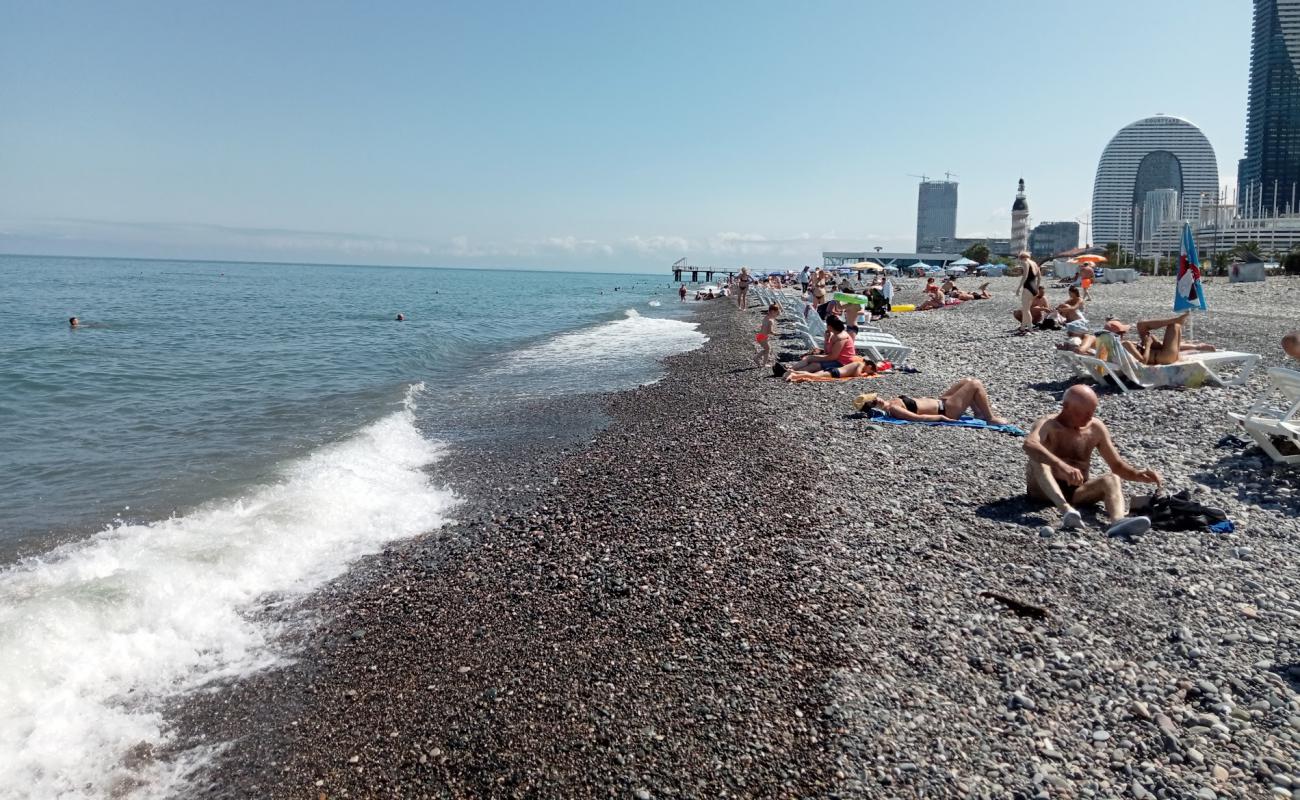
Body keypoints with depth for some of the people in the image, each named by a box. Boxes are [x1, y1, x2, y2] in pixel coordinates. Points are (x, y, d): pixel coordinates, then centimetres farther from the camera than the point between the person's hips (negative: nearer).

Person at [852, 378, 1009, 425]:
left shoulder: (890, 403, 1)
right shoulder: (893, 410, -28)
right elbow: (917, 417, -32)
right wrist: (941, 417, -28)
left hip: (939, 401, 10)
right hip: (946, 410, -10)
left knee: (968, 381, 18)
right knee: (975, 384, -6)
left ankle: (980, 412, 28)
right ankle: (991, 418, 8)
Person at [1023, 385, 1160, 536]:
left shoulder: (1096, 428, 4)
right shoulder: (1048, 424, -11)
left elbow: (1117, 466, 10)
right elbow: (1029, 445, -35)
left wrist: (1138, 474, -12)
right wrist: (1061, 465, -49)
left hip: (1076, 491, 4)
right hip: (1043, 489, -4)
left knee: (1112, 479, -22)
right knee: (1038, 460, -32)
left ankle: (1118, 521, -53)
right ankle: (1066, 510, -52)